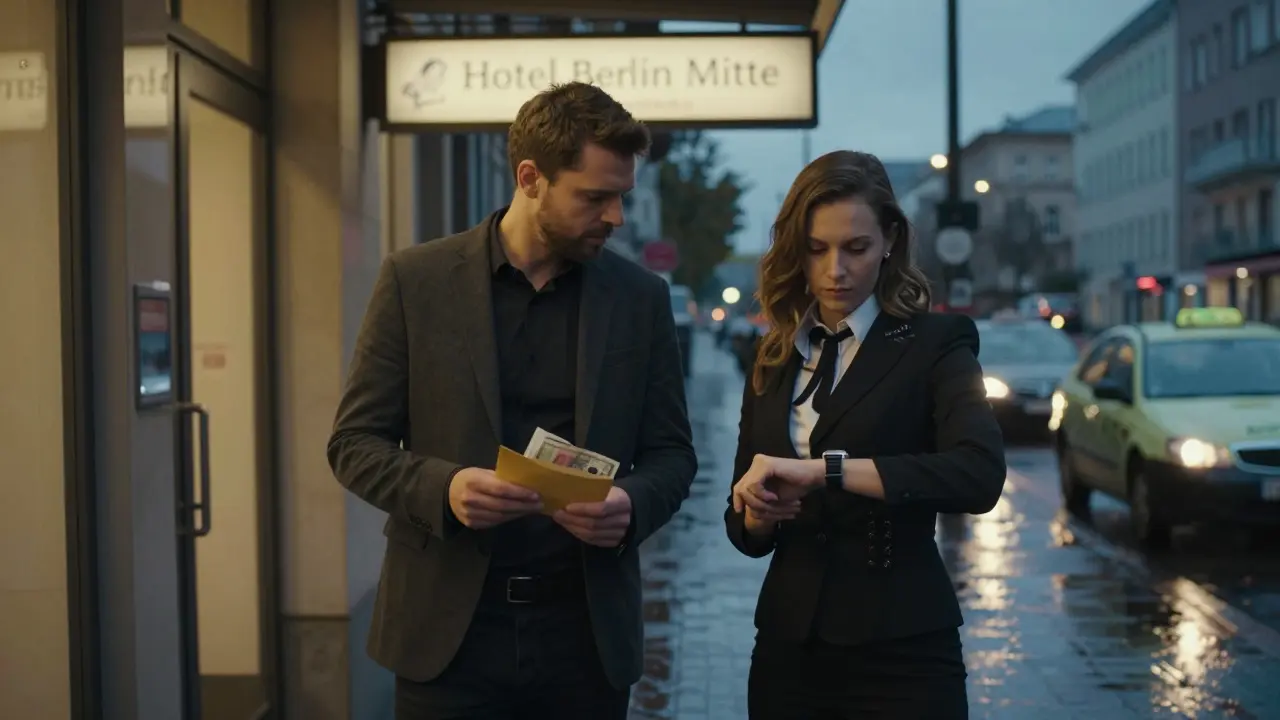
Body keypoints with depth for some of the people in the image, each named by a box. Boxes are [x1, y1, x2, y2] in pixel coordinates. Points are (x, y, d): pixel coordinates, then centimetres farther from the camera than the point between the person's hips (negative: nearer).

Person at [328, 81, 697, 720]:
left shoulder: (641, 297, 4)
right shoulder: (416, 280, -2)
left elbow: (671, 452, 9)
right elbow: (354, 443, 0)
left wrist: (632, 504, -13)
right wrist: (443, 487, -19)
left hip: (585, 630, 2)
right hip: (449, 627, -2)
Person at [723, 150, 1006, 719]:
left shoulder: (932, 344, -5)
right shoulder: (774, 361, 7)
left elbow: (980, 474, -23)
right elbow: (745, 531, 10)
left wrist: (821, 470, -28)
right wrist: (760, 512, -12)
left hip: (901, 654, -4)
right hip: (787, 649, 4)